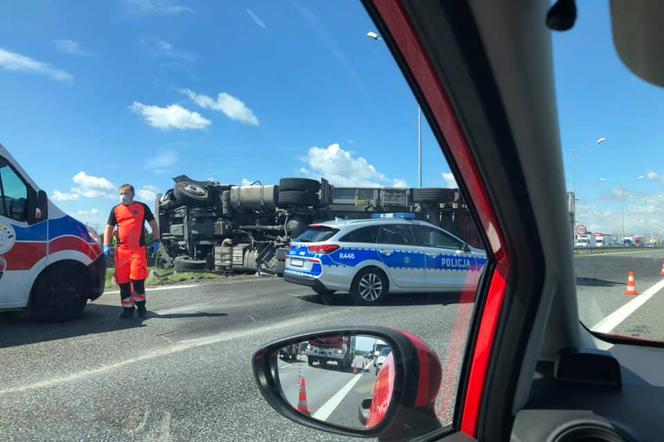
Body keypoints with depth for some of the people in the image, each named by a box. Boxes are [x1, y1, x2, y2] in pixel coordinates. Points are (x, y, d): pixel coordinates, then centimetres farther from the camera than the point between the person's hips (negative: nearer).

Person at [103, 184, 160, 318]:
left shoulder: (142, 207, 7)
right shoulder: (116, 210, 12)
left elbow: (153, 224, 12)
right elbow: (109, 228, 13)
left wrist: (156, 241, 4)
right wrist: (107, 245, 1)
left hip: (138, 249, -3)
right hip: (121, 250, 3)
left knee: (137, 278, -12)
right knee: (122, 280, 5)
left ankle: (140, 305, 9)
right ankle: (127, 308, 17)